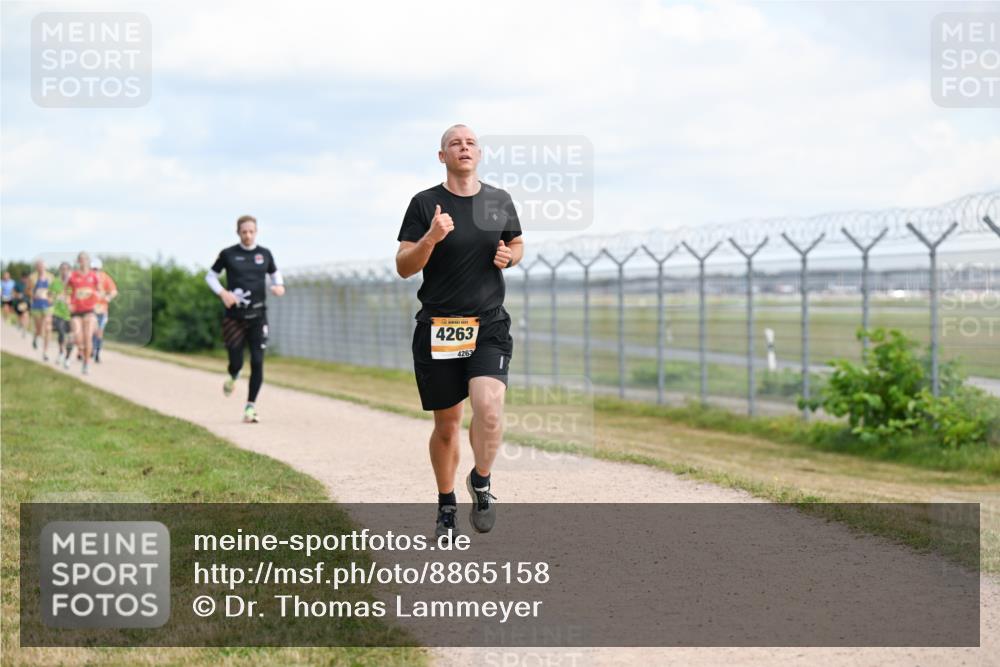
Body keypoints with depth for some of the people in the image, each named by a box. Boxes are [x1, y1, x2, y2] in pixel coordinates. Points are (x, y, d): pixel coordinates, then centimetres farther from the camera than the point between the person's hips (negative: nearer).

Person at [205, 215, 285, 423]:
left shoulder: (264, 254, 5)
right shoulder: (228, 254, -1)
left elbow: (275, 273, 21)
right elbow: (211, 276, 9)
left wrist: (279, 285, -1)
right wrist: (222, 293, -9)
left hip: (257, 315, 1)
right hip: (234, 316, -1)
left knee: (257, 362, -7)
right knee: (236, 363, -2)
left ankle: (251, 406, 4)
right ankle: (233, 377, 36)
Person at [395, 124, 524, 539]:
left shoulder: (500, 201, 8)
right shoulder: (425, 204, -1)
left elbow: (518, 245, 24)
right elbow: (404, 267, -4)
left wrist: (509, 256, 0)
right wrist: (430, 238, -22)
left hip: (489, 325, 1)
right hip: (437, 328, -1)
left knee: (488, 407, -22)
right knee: (447, 423, 7)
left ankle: (481, 484, 4)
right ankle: (446, 506, 28)